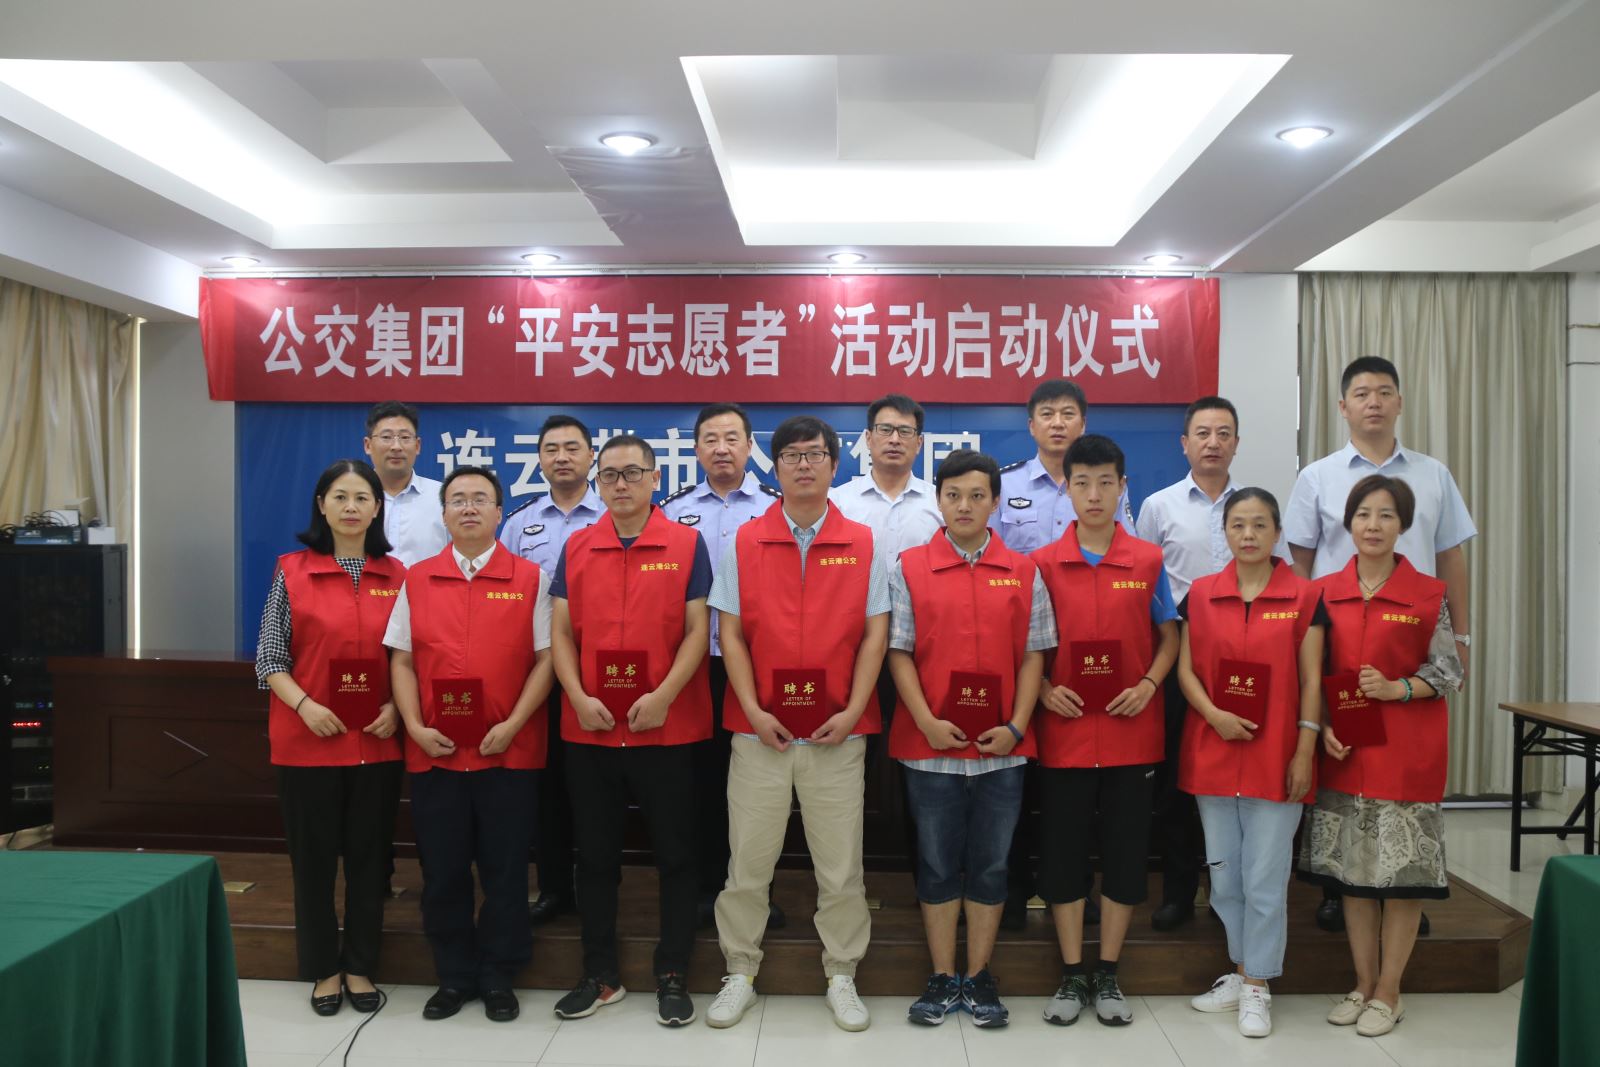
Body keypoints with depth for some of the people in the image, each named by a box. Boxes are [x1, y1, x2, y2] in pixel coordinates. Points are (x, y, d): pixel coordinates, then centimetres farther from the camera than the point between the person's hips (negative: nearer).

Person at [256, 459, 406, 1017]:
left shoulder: (397, 575, 4)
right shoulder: (292, 571, -1)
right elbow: (270, 656, -1)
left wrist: (396, 707, -8)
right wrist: (305, 705, -14)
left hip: (377, 742, 2)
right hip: (308, 741, -1)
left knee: (369, 856, 10)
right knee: (314, 858, 8)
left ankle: (360, 966, 25)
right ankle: (324, 970, 24)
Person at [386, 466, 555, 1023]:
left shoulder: (530, 578, 1)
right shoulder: (417, 580, 8)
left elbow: (545, 659, -2)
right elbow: (402, 662, 7)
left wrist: (513, 724, -12)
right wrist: (416, 727, -6)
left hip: (509, 751, -2)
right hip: (434, 752, 2)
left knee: (504, 870, 6)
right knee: (442, 870, 9)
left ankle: (499, 978, 22)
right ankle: (454, 977, 26)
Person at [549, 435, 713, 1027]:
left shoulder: (686, 544, 0)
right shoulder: (576, 548, 7)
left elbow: (697, 630, -5)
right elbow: (560, 631, 5)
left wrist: (662, 696, -16)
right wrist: (579, 697, -10)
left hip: (667, 728, -2)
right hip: (589, 729, 3)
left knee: (674, 854, 5)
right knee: (595, 854, 12)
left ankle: (673, 976, 20)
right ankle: (600, 973, 26)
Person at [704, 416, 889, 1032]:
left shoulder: (863, 545, 4)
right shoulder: (744, 543, 4)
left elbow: (875, 634, 2)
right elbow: (731, 634, 2)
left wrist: (852, 711, -8)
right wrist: (753, 711, -8)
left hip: (838, 730, 0)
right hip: (761, 728, 0)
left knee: (841, 865, 7)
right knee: (748, 861, 7)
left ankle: (841, 977, 23)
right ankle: (740, 975, 24)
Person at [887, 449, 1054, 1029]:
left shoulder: (1024, 572, 5)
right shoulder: (908, 568, 1)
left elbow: (1033, 655, 5)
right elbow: (899, 652, -2)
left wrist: (1016, 725, -7)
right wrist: (926, 721, -12)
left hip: (1001, 747, 1)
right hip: (930, 746, -1)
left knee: (990, 865, 10)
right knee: (938, 865, 9)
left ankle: (979, 978, 24)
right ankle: (942, 978, 22)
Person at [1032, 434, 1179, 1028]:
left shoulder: (1149, 561, 2)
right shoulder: (1043, 564, 1)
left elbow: (1169, 636, 9)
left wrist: (1149, 684, -7)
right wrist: (1043, 689, -9)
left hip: (1130, 731, 1)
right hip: (1064, 733, 0)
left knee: (1125, 850, 6)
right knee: (1063, 850, 5)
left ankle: (1107, 977, 21)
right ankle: (1072, 976, 19)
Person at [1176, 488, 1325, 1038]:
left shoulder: (1303, 596, -2)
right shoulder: (1200, 594, 3)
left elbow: (1311, 681, -2)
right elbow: (1185, 668, 3)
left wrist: (1305, 751, -6)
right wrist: (1215, 715, -13)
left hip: (1274, 755, -3)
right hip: (1212, 753, 3)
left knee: (1265, 877, 2)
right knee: (1224, 874, 12)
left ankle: (1257, 986, 15)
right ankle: (1240, 971, 28)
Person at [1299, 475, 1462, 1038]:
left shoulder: (1429, 595, -3)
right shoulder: (1325, 592, 4)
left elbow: (1449, 671, -2)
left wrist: (1396, 689, -18)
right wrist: (1323, 727, -6)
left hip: (1407, 748, -3)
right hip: (1344, 748, 3)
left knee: (1402, 867, 3)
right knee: (1352, 864, 10)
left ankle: (1388, 992, 17)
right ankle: (1362, 984, 24)